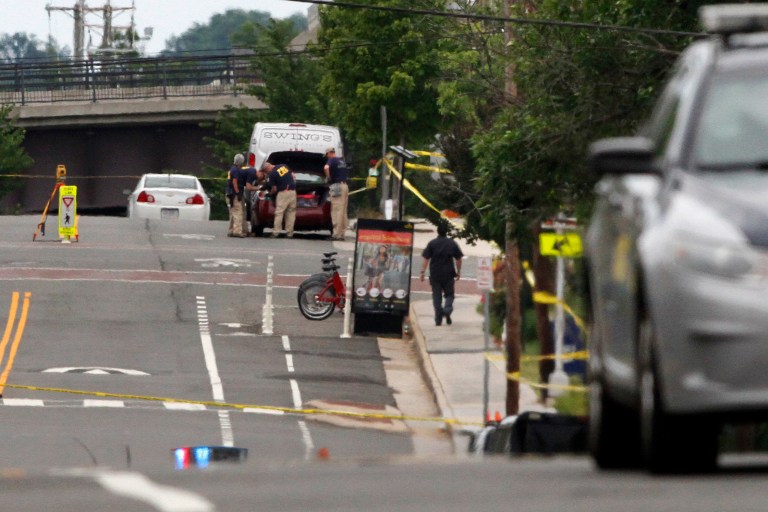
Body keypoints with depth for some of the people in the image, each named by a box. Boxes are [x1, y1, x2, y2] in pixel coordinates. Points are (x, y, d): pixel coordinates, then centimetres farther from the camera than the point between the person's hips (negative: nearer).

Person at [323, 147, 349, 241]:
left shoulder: (332, 160, -7)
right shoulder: (342, 161, 19)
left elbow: (326, 168, -28)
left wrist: (328, 177, -12)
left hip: (337, 186, -8)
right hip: (345, 186, 8)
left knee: (336, 211, -8)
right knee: (343, 211, 10)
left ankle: (336, 234, -11)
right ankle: (342, 233, 12)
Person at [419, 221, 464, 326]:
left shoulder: (432, 243, -2)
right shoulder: (452, 243, 1)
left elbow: (425, 259, -6)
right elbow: (458, 259, 6)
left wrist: (422, 272, -3)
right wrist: (458, 272, 16)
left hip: (435, 274, -1)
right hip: (448, 274, 1)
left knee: (437, 296, 6)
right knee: (449, 294, 13)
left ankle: (438, 319, 4)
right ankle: (447, 309, -16)